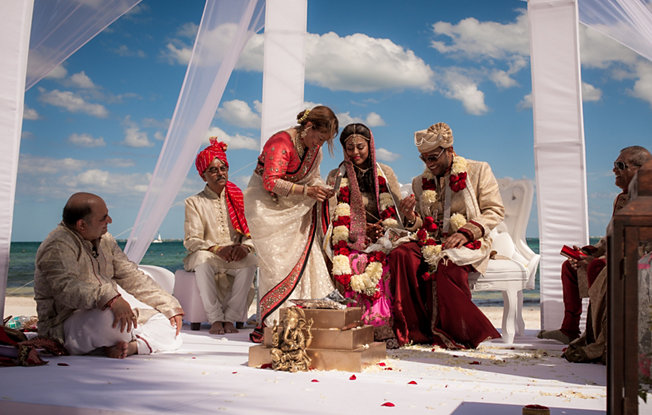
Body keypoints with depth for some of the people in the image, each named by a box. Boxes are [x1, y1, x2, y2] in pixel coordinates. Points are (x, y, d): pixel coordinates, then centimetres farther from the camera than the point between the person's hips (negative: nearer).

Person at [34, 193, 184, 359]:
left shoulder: (104, 240, 12)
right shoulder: (58, 247, -16)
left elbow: (131, 276, 15)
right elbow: (66, 288, -34)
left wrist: (169, 306, 8)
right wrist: (109, 298, -50)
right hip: (65, 325, -9)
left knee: (168, 324, -2)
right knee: (110, 317, -40)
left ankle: (132, 346, -27)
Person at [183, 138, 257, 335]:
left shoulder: (238, 199, 11)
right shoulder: (194, 202, 4)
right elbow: (191, 240, -6)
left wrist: (245, 247, -19)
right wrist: (218, 249, -23)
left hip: (235, 259, 2)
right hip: (205, 257, -2)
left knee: (250, 261, -31)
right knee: (203, 258, -37)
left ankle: (230, 318, -27)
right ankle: (215, 319, -33)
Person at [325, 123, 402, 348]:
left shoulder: (385, 173, 16)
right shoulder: (336, 177, 14)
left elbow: (396, 212, 12)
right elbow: (334, 218, 6)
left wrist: (384, 228, -10)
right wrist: (360, 231, -10)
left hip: (380, 239, 0)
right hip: (349, 242, 0)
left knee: (377, 261, -34)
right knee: (355, 263, -34)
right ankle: (380, 327, -37)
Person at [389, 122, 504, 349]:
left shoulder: (479, 171, 7)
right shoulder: (420, 182, 18)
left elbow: (495, 211, 1)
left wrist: (466, 232, -14)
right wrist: (411, 217, -5)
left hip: (469, 244, -4)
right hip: (432, 243, 4)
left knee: (445, 264, -37)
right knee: (400, 254, -27)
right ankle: (415, 331, -23)